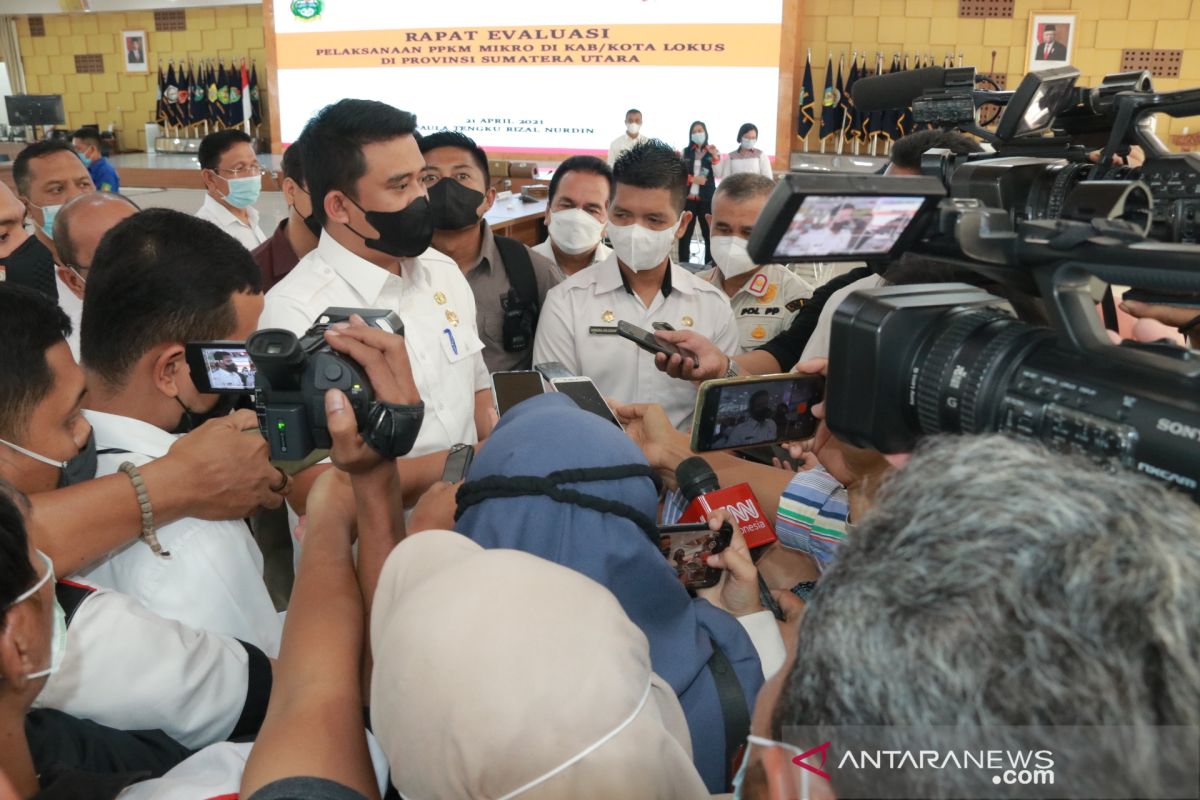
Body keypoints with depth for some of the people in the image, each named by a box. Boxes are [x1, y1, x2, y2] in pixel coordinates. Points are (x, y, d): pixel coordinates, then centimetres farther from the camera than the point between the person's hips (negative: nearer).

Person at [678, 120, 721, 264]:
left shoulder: (713, 152, 6)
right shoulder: (685, 152, 10)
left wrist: (715, 156, -17)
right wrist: (693, 178, -9)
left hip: (707, 198, -1)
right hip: (688, 197, 1)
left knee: (709, 233, 0)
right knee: (685, 233, 1)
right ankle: (683, 266, 7)